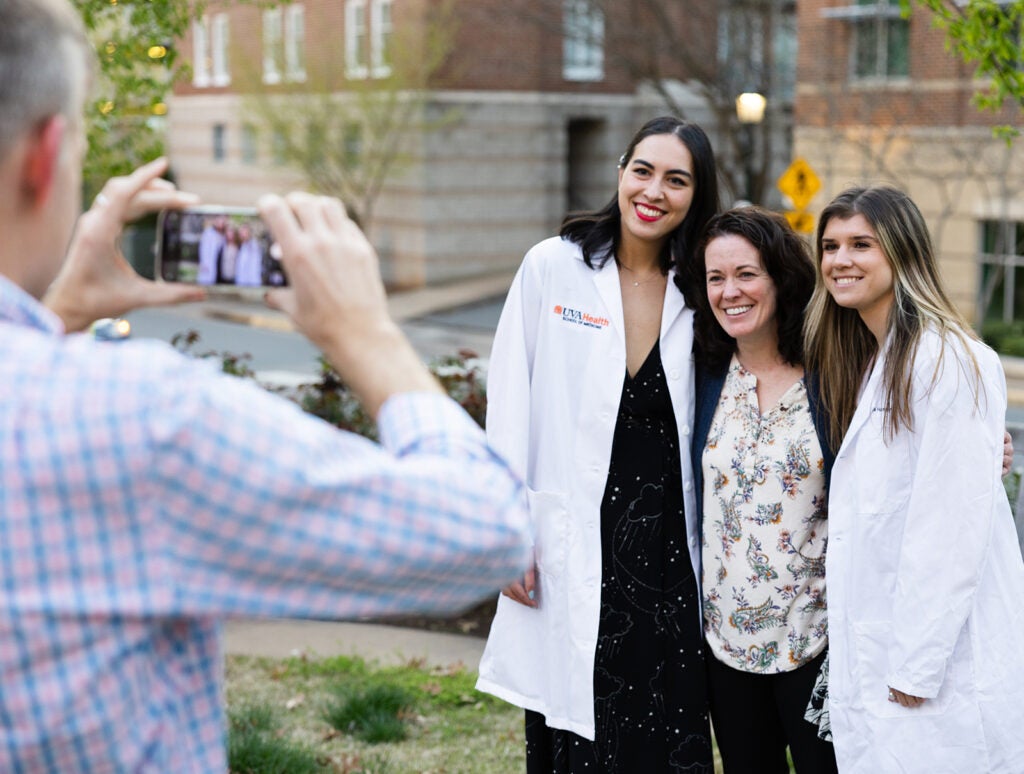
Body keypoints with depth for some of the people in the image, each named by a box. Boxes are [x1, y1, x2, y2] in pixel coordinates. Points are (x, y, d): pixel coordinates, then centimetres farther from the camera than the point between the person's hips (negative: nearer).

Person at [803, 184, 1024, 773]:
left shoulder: (950, 362, -14)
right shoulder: (859, 363, 14)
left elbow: (952, 526, -19)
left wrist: (917, 666, -18)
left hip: (943, 665, -8)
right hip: (868, 661, 8)